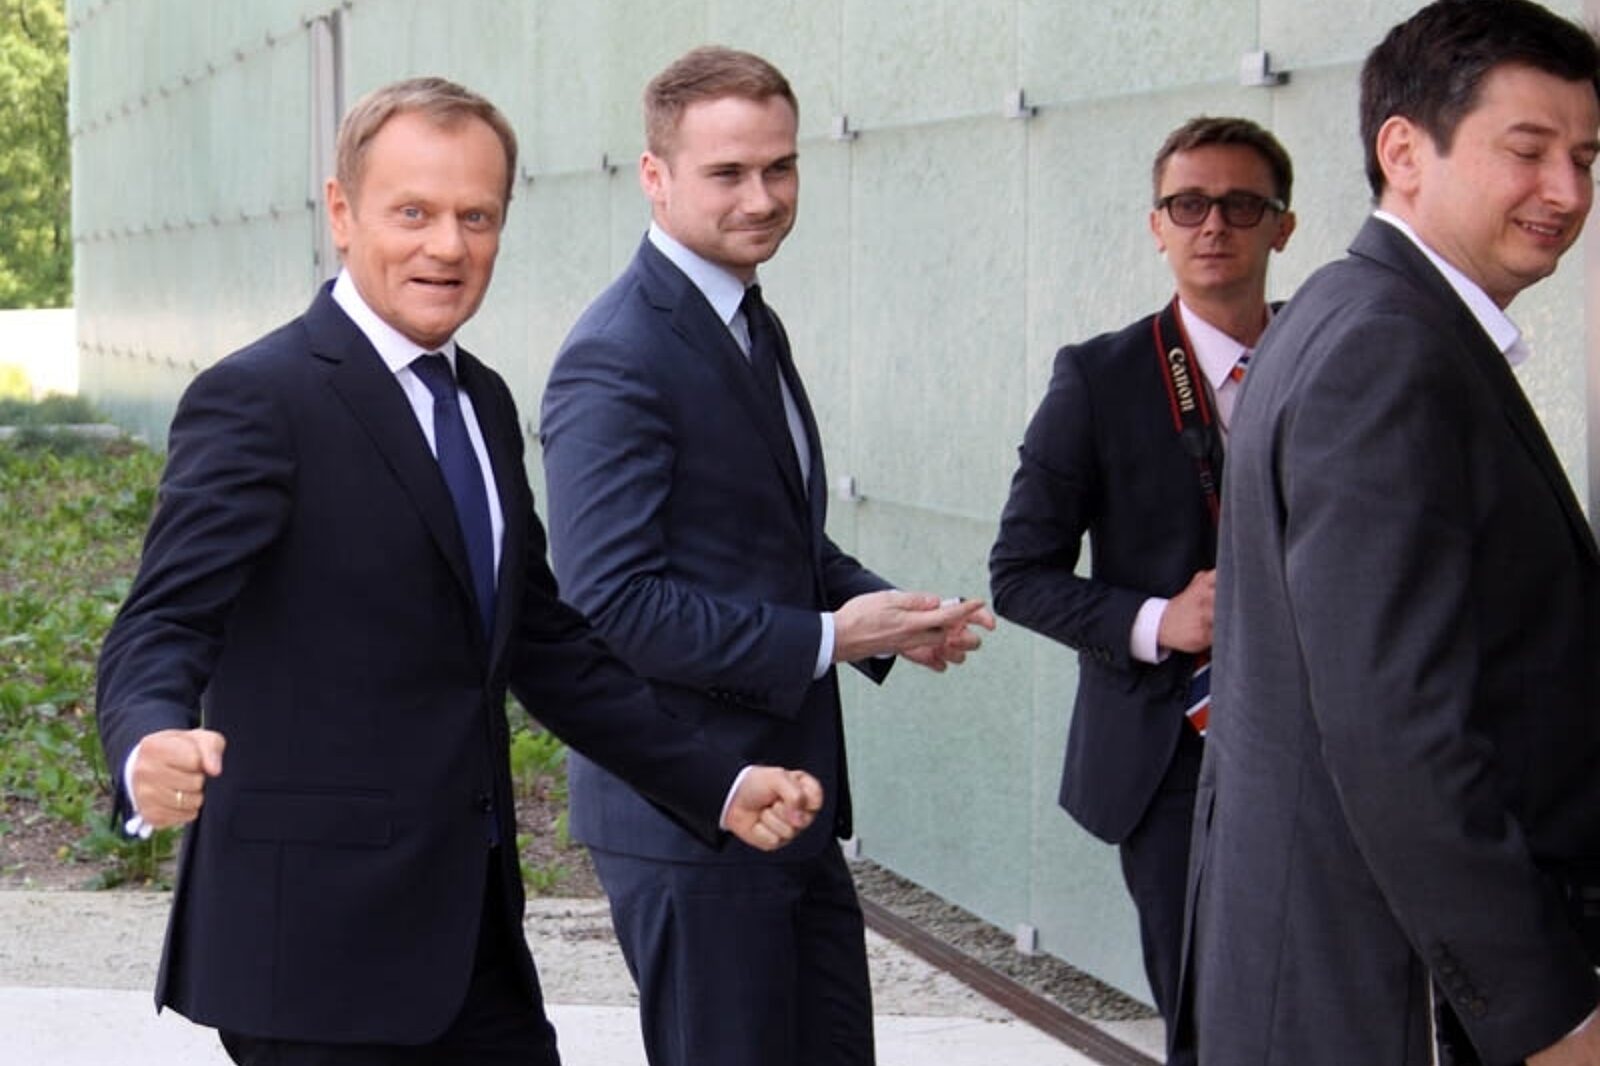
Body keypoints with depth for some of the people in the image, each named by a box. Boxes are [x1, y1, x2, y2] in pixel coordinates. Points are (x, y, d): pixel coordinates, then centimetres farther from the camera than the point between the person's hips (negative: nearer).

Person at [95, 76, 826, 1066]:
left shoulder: (483, 402, 14)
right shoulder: (259, 399, -12)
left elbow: (545, 642, 20)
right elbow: (162, 629, -21)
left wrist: (720, 785, 13)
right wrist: (152, 753, -43)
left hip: (473, 934, 8)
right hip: (319, 944, -8)